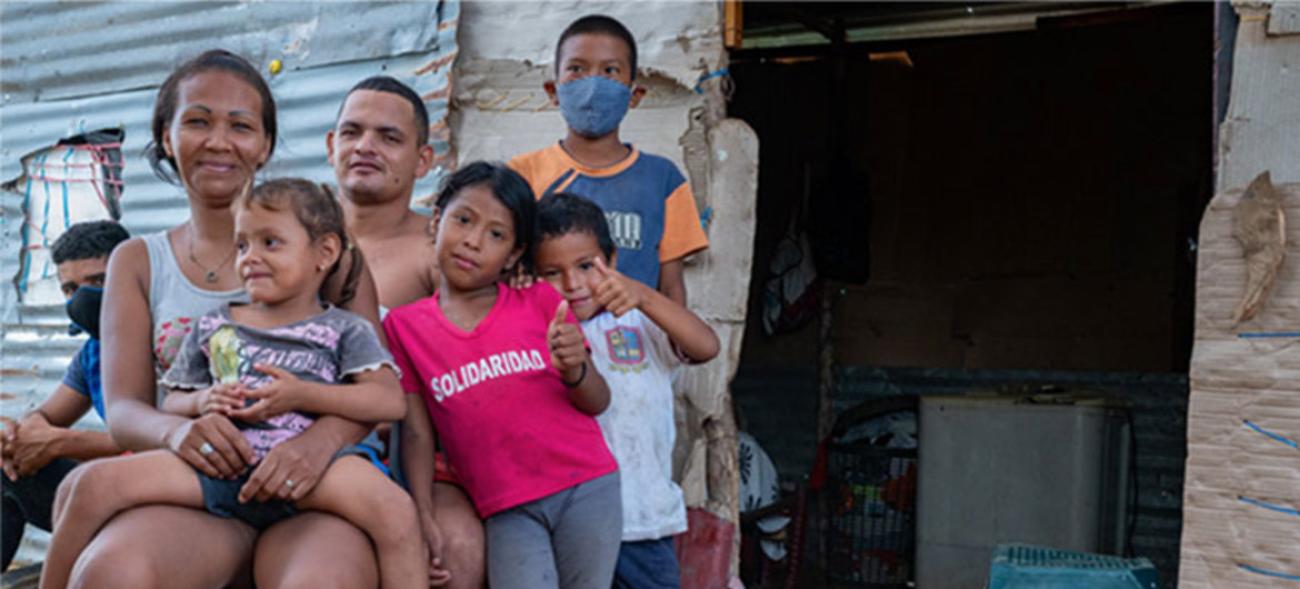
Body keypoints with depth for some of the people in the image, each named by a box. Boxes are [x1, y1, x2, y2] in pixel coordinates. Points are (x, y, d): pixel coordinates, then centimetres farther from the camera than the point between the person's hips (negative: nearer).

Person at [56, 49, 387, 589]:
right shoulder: (138, 262, 16)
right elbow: (123, 409, 6)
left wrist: (324, 438, -22)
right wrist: (176, 431, -19)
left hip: (307, 490, -2)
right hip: (195, 495, 2)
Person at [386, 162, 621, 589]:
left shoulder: (540, 301, 6)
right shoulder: (404, 326, 7)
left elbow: (598, 403, 6)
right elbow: (416, 432, 6)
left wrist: (573, 371, -16)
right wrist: (424, 516, -6)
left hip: (586, 489, 1)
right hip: (507, 511, 0)